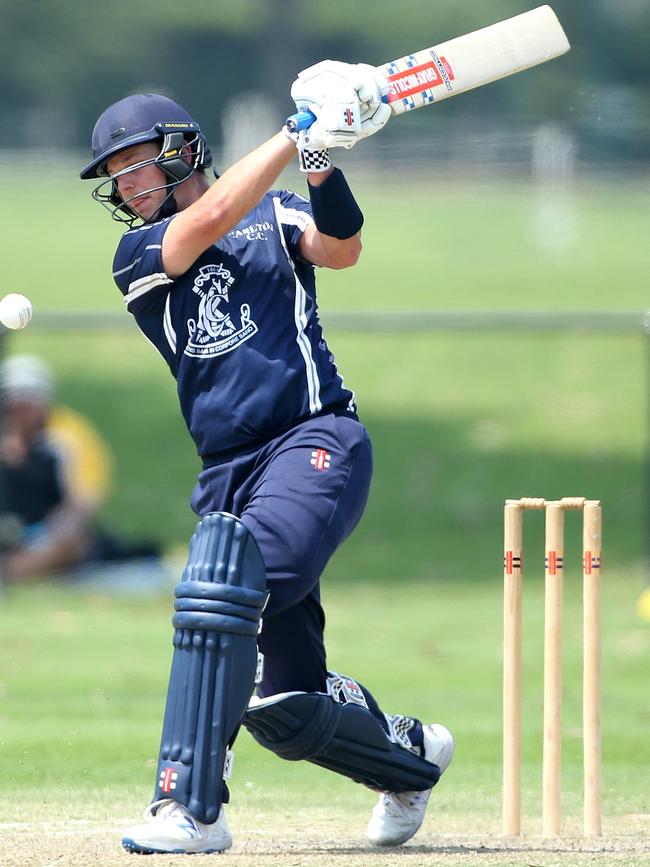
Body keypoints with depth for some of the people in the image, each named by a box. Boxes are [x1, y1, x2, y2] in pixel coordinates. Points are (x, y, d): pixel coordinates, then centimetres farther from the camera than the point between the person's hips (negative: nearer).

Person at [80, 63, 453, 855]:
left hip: (317, 443, -4)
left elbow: (339, 248, -9)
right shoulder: (137, 258, 13)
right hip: (228, 475, 4)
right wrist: (300, 136, -9)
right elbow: (212, 217, -6)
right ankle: (411, 755, 32)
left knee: (221, 583, -30)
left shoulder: (274, 215, 11)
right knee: (284, 709, 1)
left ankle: (191, 806, -32)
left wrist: (320, 165, -24)